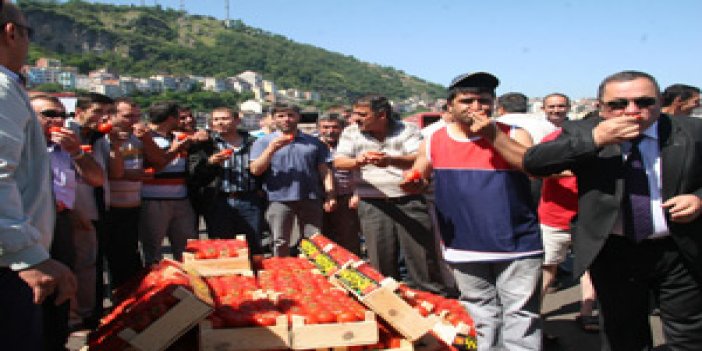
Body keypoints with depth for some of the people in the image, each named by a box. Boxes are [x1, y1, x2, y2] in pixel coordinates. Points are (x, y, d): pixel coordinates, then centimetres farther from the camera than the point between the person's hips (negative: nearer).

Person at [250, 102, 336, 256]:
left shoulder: (314, 142, 12)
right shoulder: (263, 142, 8)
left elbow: (325, 170, 10)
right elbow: (255, 170, -4)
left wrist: (330, 195, -2)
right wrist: (272, 148, -14)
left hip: (310, 199, 2)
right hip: (279, 199, -1)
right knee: (280, 244, 3)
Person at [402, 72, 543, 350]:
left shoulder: (514, 136, -3)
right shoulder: (434, 142, 3)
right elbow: (417, 181, 14)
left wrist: (495, 136, -22)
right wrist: (411, 183, -11)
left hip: (516, 244, -2)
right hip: (464, 249, 2)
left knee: (520, 317, 2)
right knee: (481, 319, 16)